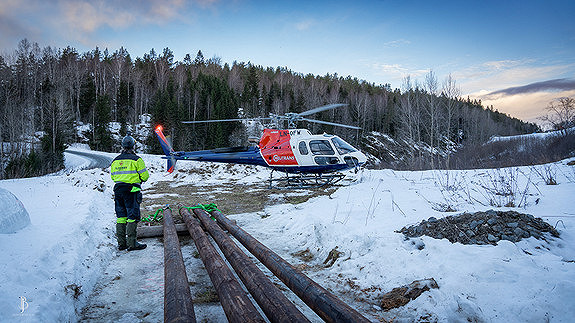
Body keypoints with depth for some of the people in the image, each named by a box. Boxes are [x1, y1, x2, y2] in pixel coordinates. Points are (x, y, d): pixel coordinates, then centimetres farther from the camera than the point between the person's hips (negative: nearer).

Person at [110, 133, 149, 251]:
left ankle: (121, 243, 17)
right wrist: (140, 180, 15)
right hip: (131, 191, -6)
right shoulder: (136, 159, -8)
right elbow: (145, 175, -6)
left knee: (121, 217, 12)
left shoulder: (115, 160, 11)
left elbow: (113, 176, 18)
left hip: (118, 190, 6)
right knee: (133, 217, -2)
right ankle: (131, 243, -1)